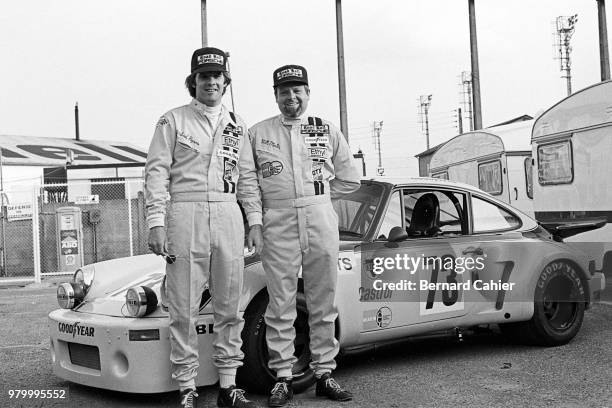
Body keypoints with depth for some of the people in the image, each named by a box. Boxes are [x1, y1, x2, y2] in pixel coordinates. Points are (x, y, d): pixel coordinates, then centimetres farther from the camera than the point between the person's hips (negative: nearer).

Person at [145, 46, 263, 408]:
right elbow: (157, 173, 0)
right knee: (184, 308, -3)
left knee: (230, 306, 5)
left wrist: (255, 222, 7)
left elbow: (248, 177, 16)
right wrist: (156, 222, -10)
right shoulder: (172, 121, 6)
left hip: (229, 215, 3)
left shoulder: (236, 125, 17)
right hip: (185, 215, -3)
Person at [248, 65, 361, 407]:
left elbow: (350, 179, 16)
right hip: (278, 224, -1)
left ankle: (324, 373, 15)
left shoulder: (328, 132, 12)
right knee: (281, 306, -1)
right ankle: (283, 379, 8)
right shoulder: (258, 133, 9)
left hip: (321, 221, 2)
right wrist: (270, 202, 2)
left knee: (324, 304, 5)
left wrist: (316, 197, 11)